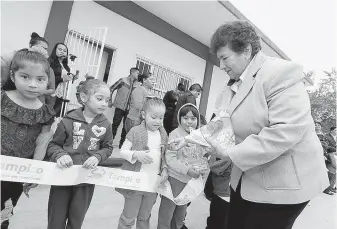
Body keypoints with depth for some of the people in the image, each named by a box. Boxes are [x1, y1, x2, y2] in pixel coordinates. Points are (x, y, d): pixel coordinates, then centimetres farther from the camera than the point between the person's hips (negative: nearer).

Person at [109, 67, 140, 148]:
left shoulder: (137, 85, 7)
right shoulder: (123, 80, -3)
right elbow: (111, 89, 2)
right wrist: (110, 101, 2)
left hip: (129, 109, 4)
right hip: (120, 107, -4)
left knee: (126, 127, 6)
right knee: (115, 125, 0)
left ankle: (122, 144, 19)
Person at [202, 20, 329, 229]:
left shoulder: (281, 73, -19)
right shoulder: (233, 86, 8)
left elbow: (287, 130, -29)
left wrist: (232, 154, -27)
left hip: (283, 180, -7)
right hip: (247, 177, 8)